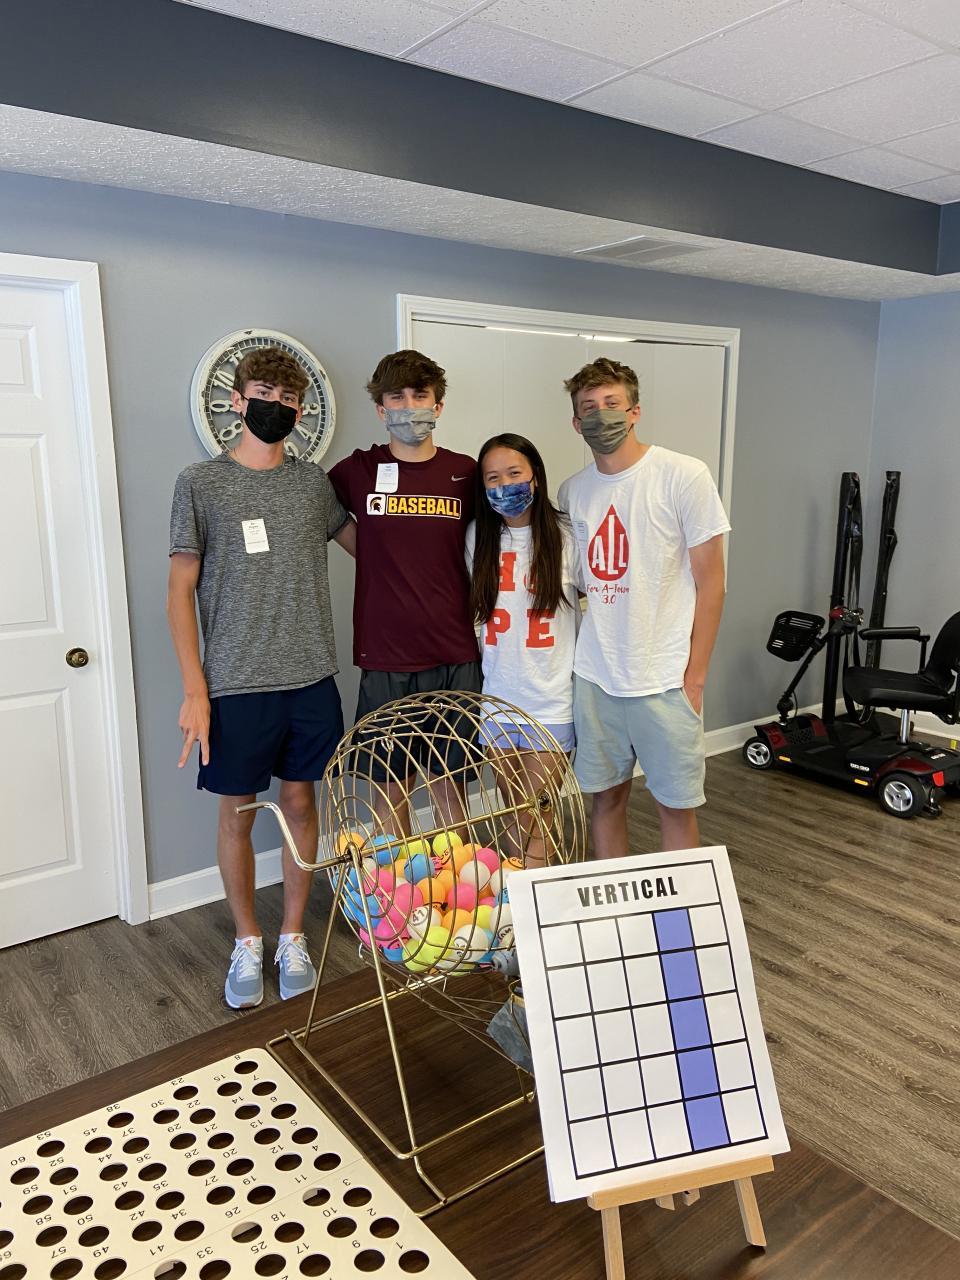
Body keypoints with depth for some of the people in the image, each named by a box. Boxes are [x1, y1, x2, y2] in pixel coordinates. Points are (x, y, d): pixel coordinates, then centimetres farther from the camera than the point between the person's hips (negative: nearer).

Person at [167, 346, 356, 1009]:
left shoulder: (315, 482, 6)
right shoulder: (200, 483, -2)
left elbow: (362, 542, 23)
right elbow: (181, 591, -3)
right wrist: (195, 690, -8)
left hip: (311, 680, 3)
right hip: (235, 685, -2)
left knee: (301, 802, 11)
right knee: (238, 811, 8)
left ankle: (293, 938, 28)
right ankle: (248, 942, 29)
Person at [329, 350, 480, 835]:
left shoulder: (466, 473, 3)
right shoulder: (357, 471, 1)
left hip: (456, 660, 1)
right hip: (384, 663, 0)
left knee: (450, 788, 10)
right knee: (389, 790, 9)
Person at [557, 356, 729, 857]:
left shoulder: (683, 476, -7)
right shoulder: (572, 491, 6)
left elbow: (710, 581, -6)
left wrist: (695, 675, -8)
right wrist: (573, 655, 8)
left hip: (665, 680, -4)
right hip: (594, 678, 4)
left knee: (675, 805, 7)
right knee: (606, 796, 13)